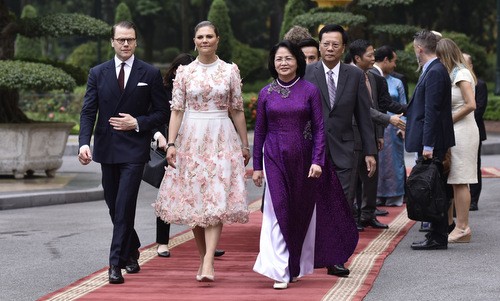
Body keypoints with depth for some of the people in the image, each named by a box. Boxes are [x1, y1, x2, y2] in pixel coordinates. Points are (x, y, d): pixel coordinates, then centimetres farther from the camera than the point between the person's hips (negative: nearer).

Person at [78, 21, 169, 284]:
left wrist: (138, 123, -14)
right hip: (107, 149, 3)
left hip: (134, 150, -3)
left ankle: (117, 263, -9)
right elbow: (88, 112, 0)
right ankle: (131, 251, 33)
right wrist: (84, 143, -15)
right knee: (114, 206, 13)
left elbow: (161, 112, 2)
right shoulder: (98, 73, 5)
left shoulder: (150, 74, 0)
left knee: (124, 206, -11)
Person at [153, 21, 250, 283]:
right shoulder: (184, 72, 5)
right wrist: (171, 143, -6)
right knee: (194, 200, 5)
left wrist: (245, 144, 8)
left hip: (221, 139, -2)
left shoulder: (230, 71, 3)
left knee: (216, 201, -11)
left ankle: (208, 263, -18)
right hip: (191, 138, 2)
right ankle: (204, 258, 18)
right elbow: (177, 110, 3)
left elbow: (237, 111, 7)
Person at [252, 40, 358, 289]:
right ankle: (281, 271, -9)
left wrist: (317, 161, -11)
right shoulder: (266, 93, 4)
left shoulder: (310, 91, 0)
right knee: (278, 211, -8)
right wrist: (257, 166, 5)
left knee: (303, 211, 8)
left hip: (303, 158, 0)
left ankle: (298, 265, 25)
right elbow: (259, 131, 8)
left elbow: (319, 128, -2)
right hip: (275, 159, 0)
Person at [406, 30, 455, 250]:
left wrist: (428, 145, -22)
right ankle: (437, 234, 17)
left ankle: (437, 238, -1)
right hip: (430, 141, 10)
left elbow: (432, 111, -21)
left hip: (432, 141, -10)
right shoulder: (433, 70, 13)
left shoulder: (435, 72, -17)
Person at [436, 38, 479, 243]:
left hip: (462, 132, -9)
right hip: (454, 133, 9)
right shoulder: (453, 74, 17)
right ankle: (449, 223, 15)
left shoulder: (461, 74, -10)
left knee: (459, 182, -7)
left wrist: (448, 120, -14)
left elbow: (471, 105, -20)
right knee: (450, 181, 10)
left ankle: (462, 229, -5)